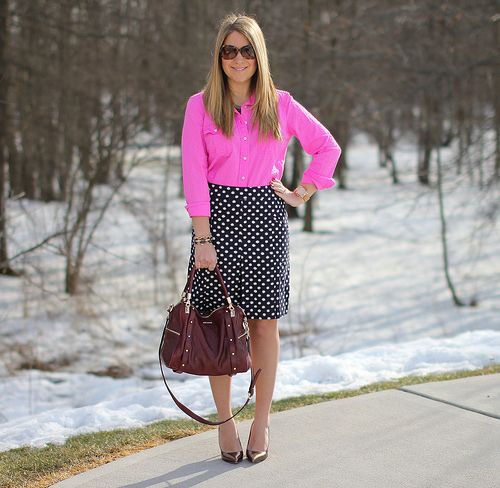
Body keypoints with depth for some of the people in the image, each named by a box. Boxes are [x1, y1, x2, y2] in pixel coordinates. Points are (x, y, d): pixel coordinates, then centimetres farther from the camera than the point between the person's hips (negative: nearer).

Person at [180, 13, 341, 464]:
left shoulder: (280, 104, 5)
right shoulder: (201, 106, 1)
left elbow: (328, 147, 15)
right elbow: (194, 175, -4)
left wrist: (302, 194, 5)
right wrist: (202, 238, -11)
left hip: (265, 216, 1)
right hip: (218, 215, -1)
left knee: (265, 321, 2)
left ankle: (262, 423, 13)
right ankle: (225, 423, 12)